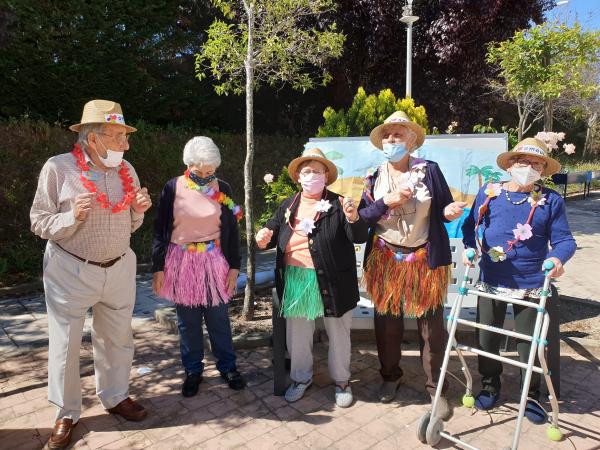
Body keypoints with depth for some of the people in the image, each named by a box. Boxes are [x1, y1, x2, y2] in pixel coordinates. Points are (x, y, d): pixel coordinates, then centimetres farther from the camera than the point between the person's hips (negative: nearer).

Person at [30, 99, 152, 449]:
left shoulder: (127, 171, 3)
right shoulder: (58, 168, -12)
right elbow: (40, 224, -7)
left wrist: (139, 210, -9)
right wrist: (73, 216, -24)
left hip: (119, 268, 4)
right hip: (71, 271, -4)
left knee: (117, 338, 15)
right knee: (65, 344, 7)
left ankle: (115, 396, 36)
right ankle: (67, 413, 27)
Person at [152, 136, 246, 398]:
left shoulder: (222, 188, 0)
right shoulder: (173, 188, -3)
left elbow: (232, 231, 4)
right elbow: (160, 229, 0)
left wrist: (234, 266, 2)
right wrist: (158, 268, -2)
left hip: (214, 262, 0)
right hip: (181, 263, 0)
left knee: (219, 319, 10)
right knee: (187, 321, 11)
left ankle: (227, 367, 28)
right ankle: (193, 371, 28)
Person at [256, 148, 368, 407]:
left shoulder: (338, 205, -5)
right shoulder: (288, 206, 7)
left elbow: (359, 237, -11)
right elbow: (272, 233, 12)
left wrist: (354, 218, -31)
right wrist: (263, 239, -11)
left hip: (331, 282, -3)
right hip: (295, 281, 3)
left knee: (338, 334, 13)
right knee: (297, 335, 17)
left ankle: (342, 381, 36)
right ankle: (301, 378, 40)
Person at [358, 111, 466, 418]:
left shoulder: (429, 170, -1)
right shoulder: (374, 177, 4)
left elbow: (443, 209, 3)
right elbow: (362, 216, -2)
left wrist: (449, 212, -19)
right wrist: (387, 201, -16)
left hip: (425, 258, -1)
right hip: (385, 259, 2)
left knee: (431, 325, 5)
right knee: (387, 321, 12)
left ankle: (436, 387, 22)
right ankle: (390, 376, 34)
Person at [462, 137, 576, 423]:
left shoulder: (551, 201, -3)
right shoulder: (489, 193, 0)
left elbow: (563, 239, -3)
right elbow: (471, 225, 5)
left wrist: (557, 258, -24)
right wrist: (470, 247, -12)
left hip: (531, 285, -1)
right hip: (490, 282, 1)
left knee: (529, 343, 12)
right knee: (486, 338, 14)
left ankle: (531, 395, 34)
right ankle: (490, 385, 37)